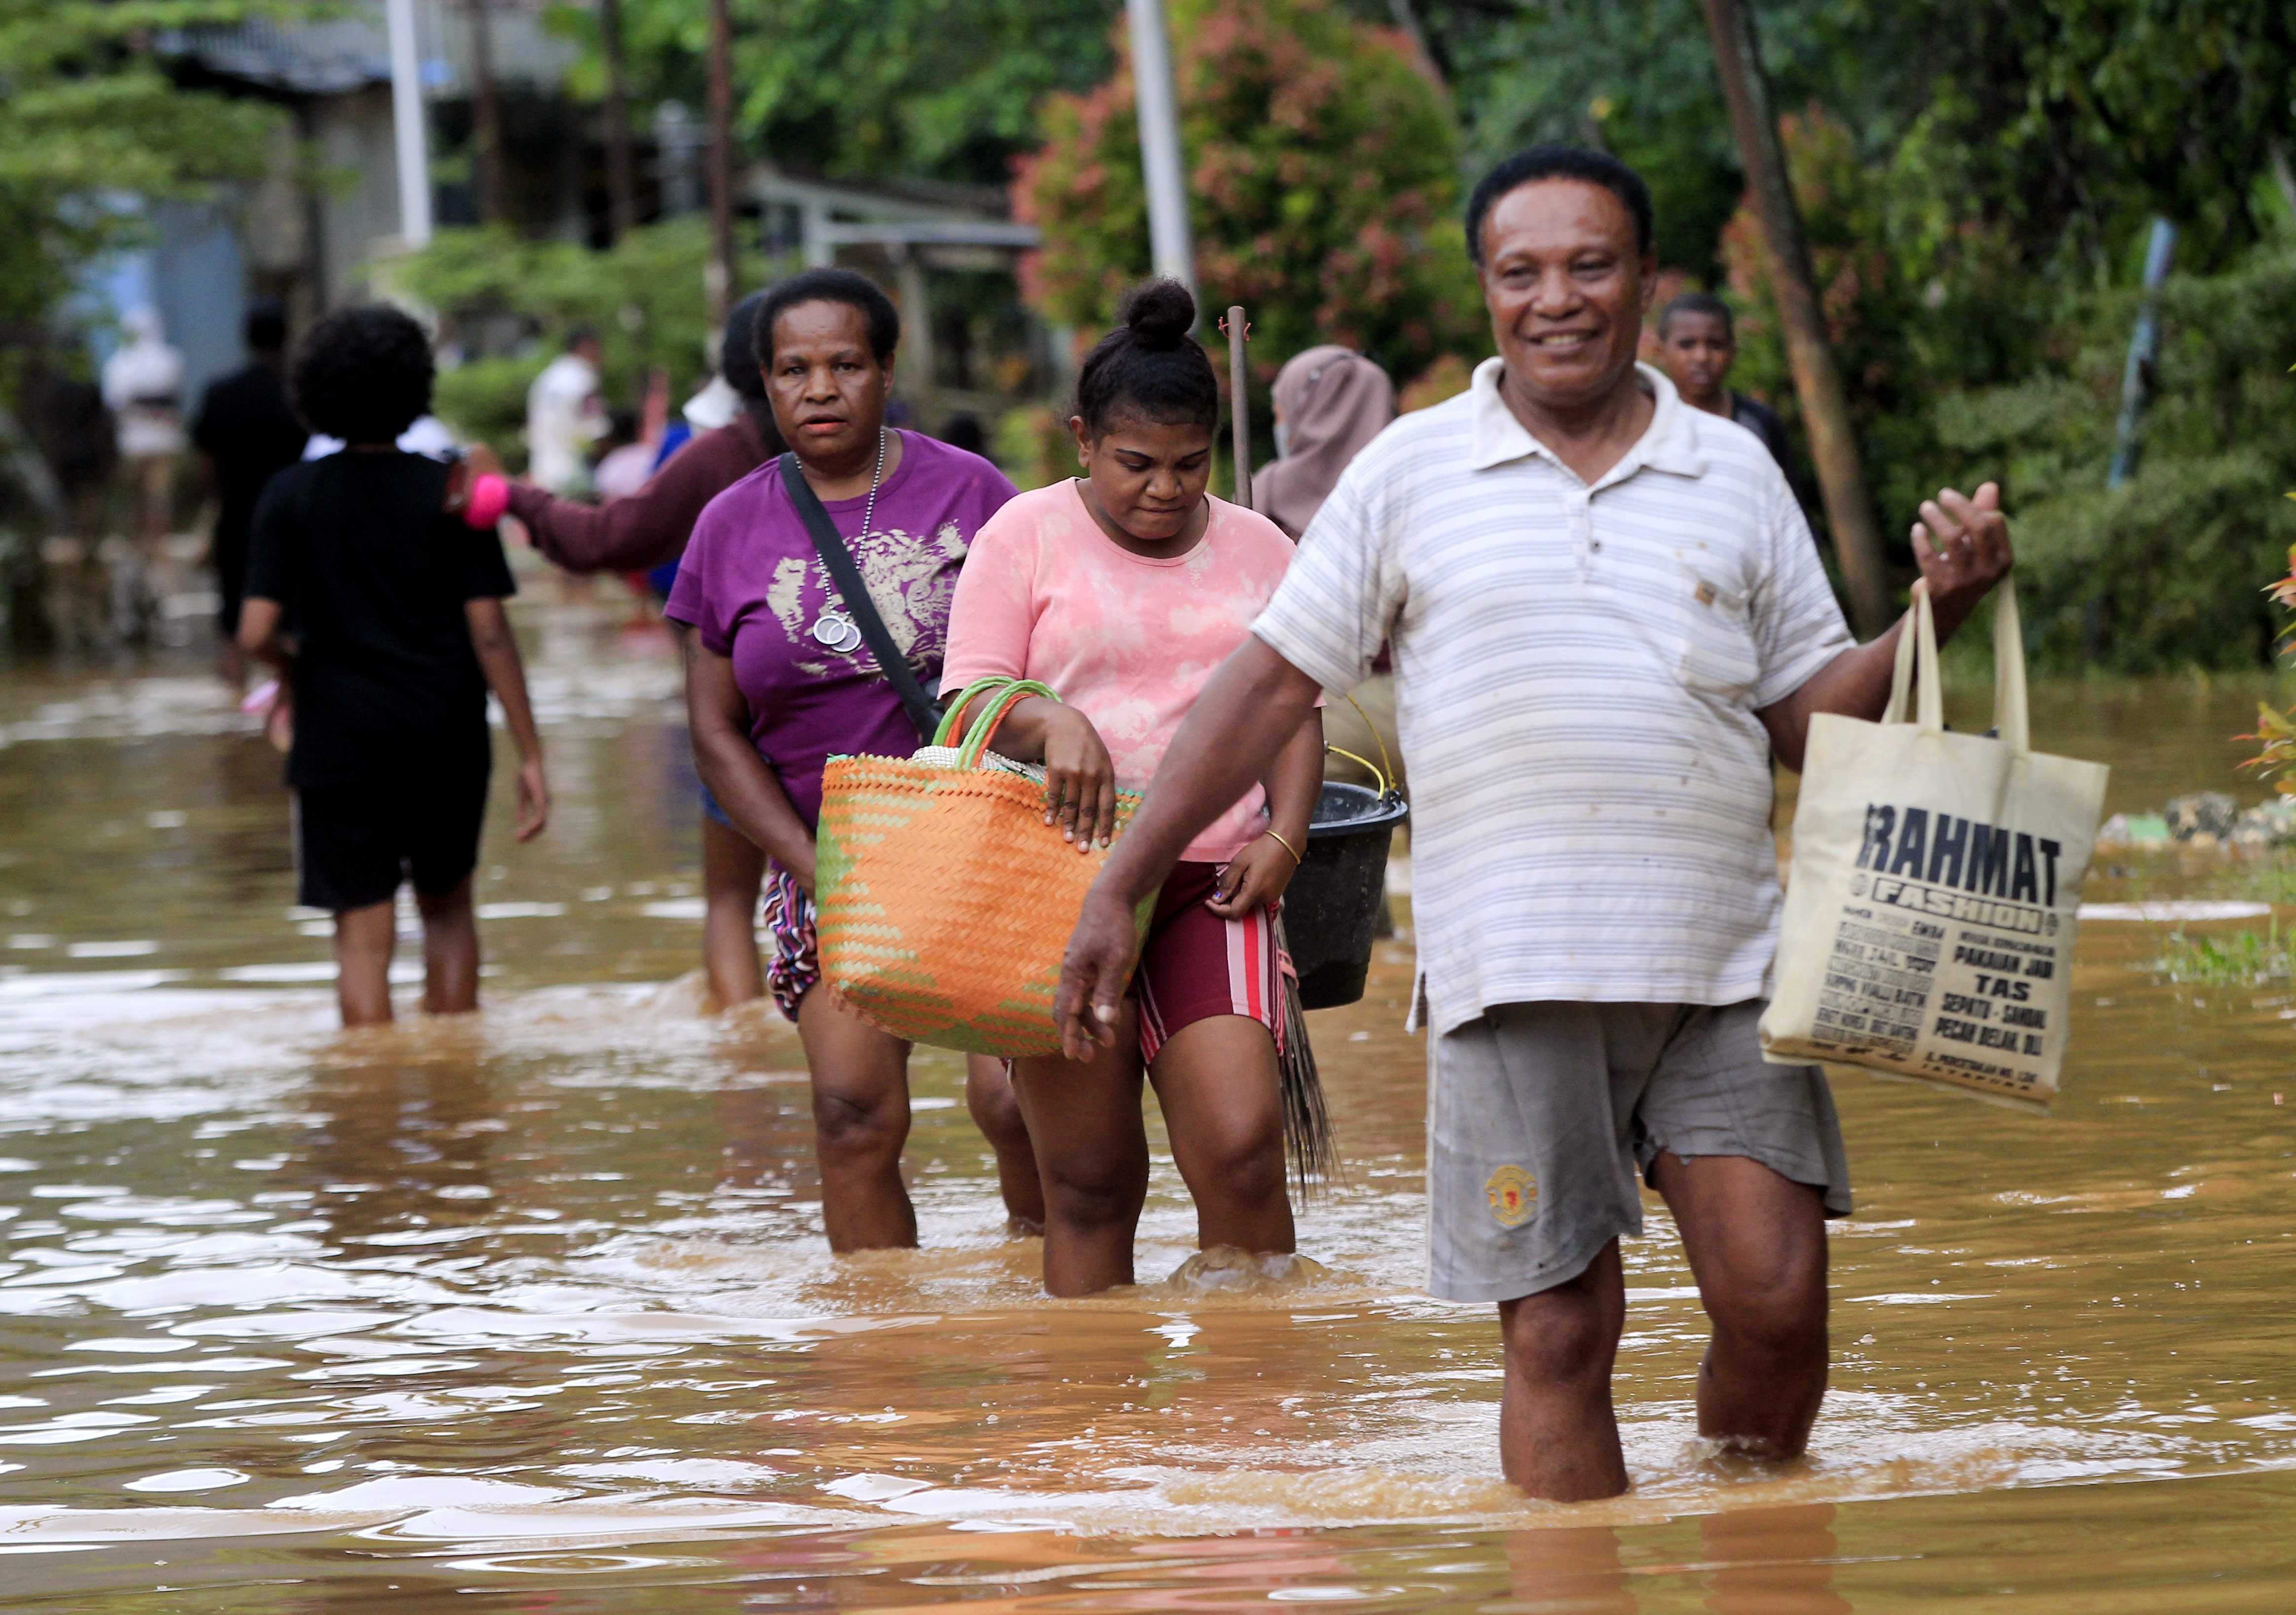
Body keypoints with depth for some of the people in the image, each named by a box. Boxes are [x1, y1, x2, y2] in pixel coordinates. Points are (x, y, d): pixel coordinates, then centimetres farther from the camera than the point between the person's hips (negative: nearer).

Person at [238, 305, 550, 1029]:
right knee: (447, 903, 21)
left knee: (364, 934, 2)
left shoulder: (290, 497, -4)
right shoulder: (451, 493, -4)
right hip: (447, 741, 1)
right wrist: (530, 754, -3)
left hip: (341, 744, -1)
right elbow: (489, 632, -7)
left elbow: (256, 634, -10)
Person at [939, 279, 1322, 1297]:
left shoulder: (1259, 551, 13)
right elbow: (970, 699, 0)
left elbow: (1293, 709, 17)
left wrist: (1283, 838, -1)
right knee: (1088, 1176, -2)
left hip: (1209, 882, 1)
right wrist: (1051, 722, -23)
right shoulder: (1025, 537, 4)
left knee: (1241, 1144, -15)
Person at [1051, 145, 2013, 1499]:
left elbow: (1809, 718, 14)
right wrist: (1121, 893, 6)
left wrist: (1938, 611, -4)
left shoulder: (1735, 474, 12)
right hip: (1515, 974, -1)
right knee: (1560, 1334, -3)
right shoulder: (1412, 474, 7)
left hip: (1724, 965, 2)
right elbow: (1274, 684, 8)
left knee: (1779, 1301, -6)